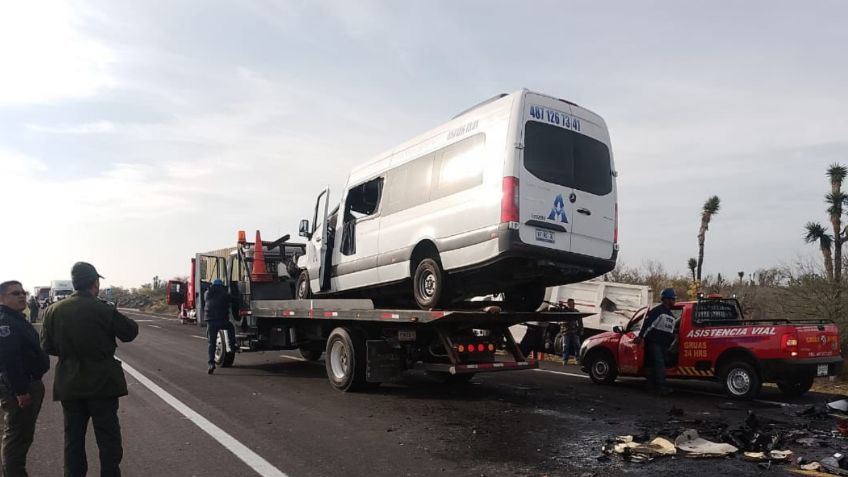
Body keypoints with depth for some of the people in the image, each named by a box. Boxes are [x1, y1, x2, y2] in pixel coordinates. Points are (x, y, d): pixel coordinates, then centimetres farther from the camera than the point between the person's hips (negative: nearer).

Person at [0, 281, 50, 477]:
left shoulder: (18, 320, 15)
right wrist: (20, 391, -27)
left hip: (30, 386, 11)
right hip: (17, 389, -11)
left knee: (24, 435, 20)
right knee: (17, 437, -2)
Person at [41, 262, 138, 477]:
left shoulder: (53, 310, -4)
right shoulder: (104, 310, -16)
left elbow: (47, 346, 0)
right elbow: (130, 332, -6)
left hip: (69, 385, 4)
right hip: (102, 384, -4)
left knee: (73, 438, 15)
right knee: (108, 438, 6)